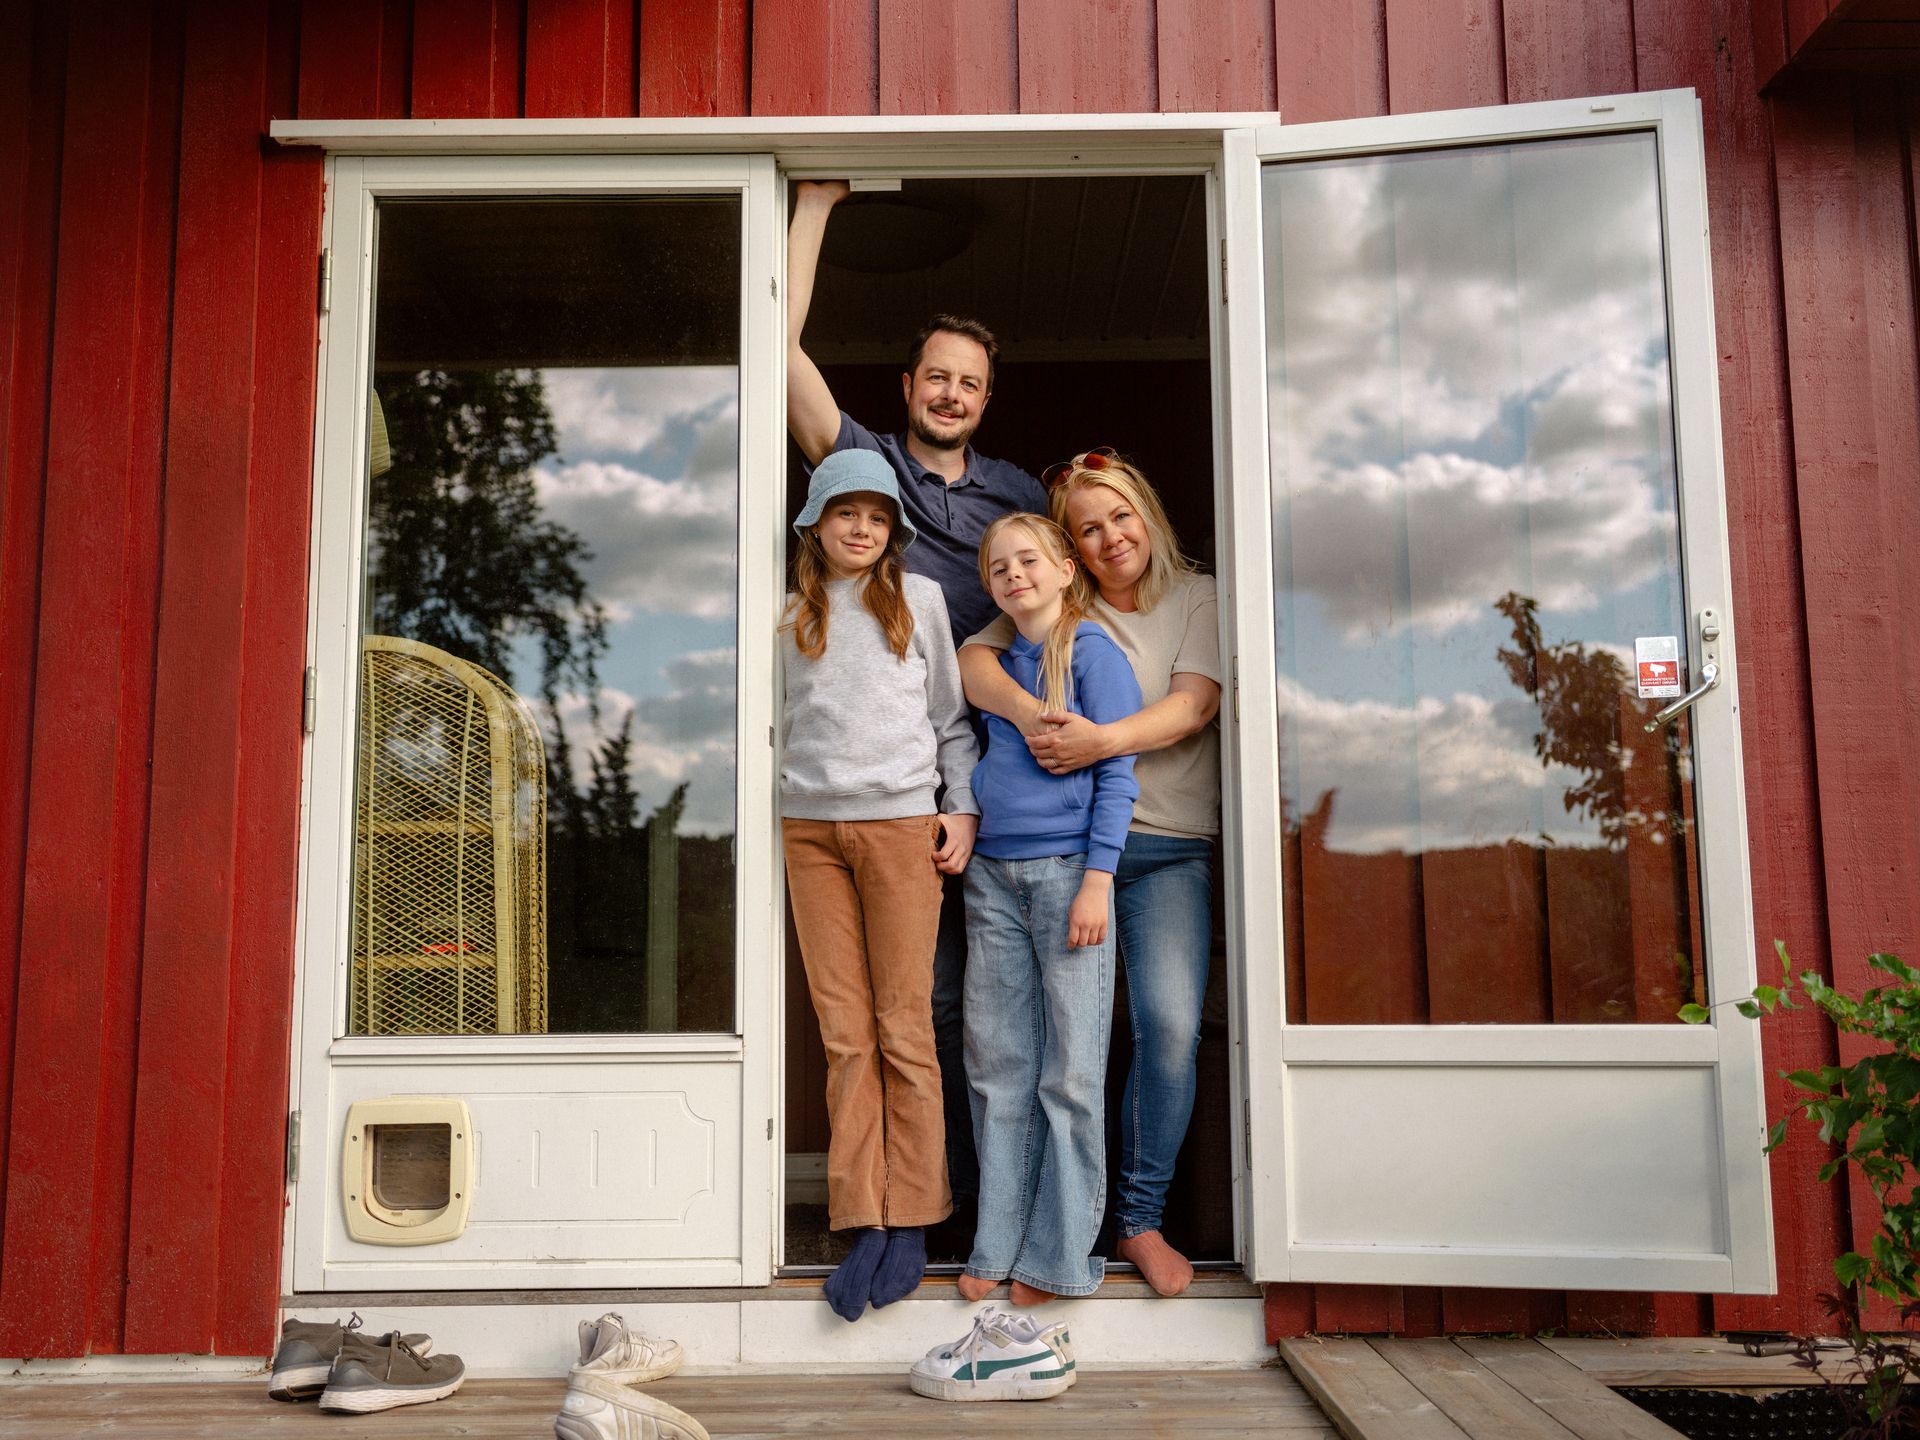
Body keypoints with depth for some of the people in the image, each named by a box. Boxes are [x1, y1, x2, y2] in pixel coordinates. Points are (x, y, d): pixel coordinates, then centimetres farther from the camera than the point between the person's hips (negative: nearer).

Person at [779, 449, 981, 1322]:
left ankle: (910, 1224, 4)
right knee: (844, 1036, 0)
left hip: (901, 822, -2)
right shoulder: (792, 614, 14)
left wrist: (962, 808, 1)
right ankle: (862, 1225, 4)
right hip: (811, 828, 2)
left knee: (904, 1030, -3)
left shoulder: (918, 598, 10)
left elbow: (952, 716, 10)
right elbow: (778, 724, 19)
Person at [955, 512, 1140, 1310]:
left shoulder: (1091, 650, -2)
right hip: (992, 875, 6)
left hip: (1066, 869, -6)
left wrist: (1097, 880, -13)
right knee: (997, 1065, 8)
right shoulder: (996, 664, 16)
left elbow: (1117, 773, -6)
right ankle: (999, 1244, 18)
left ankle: (1059, 1253, 9)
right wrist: (962, 832, 10)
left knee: (1069, 1070, -1)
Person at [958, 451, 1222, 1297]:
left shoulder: (1198, 598, 8)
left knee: (1171, 1027, -11)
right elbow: (970, 661, -2)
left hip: (1169, 846, -1)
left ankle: (1140, 1220, 3)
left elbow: (1193, 704, -5)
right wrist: (1027, 711, -22)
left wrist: (1098, 742, -21)